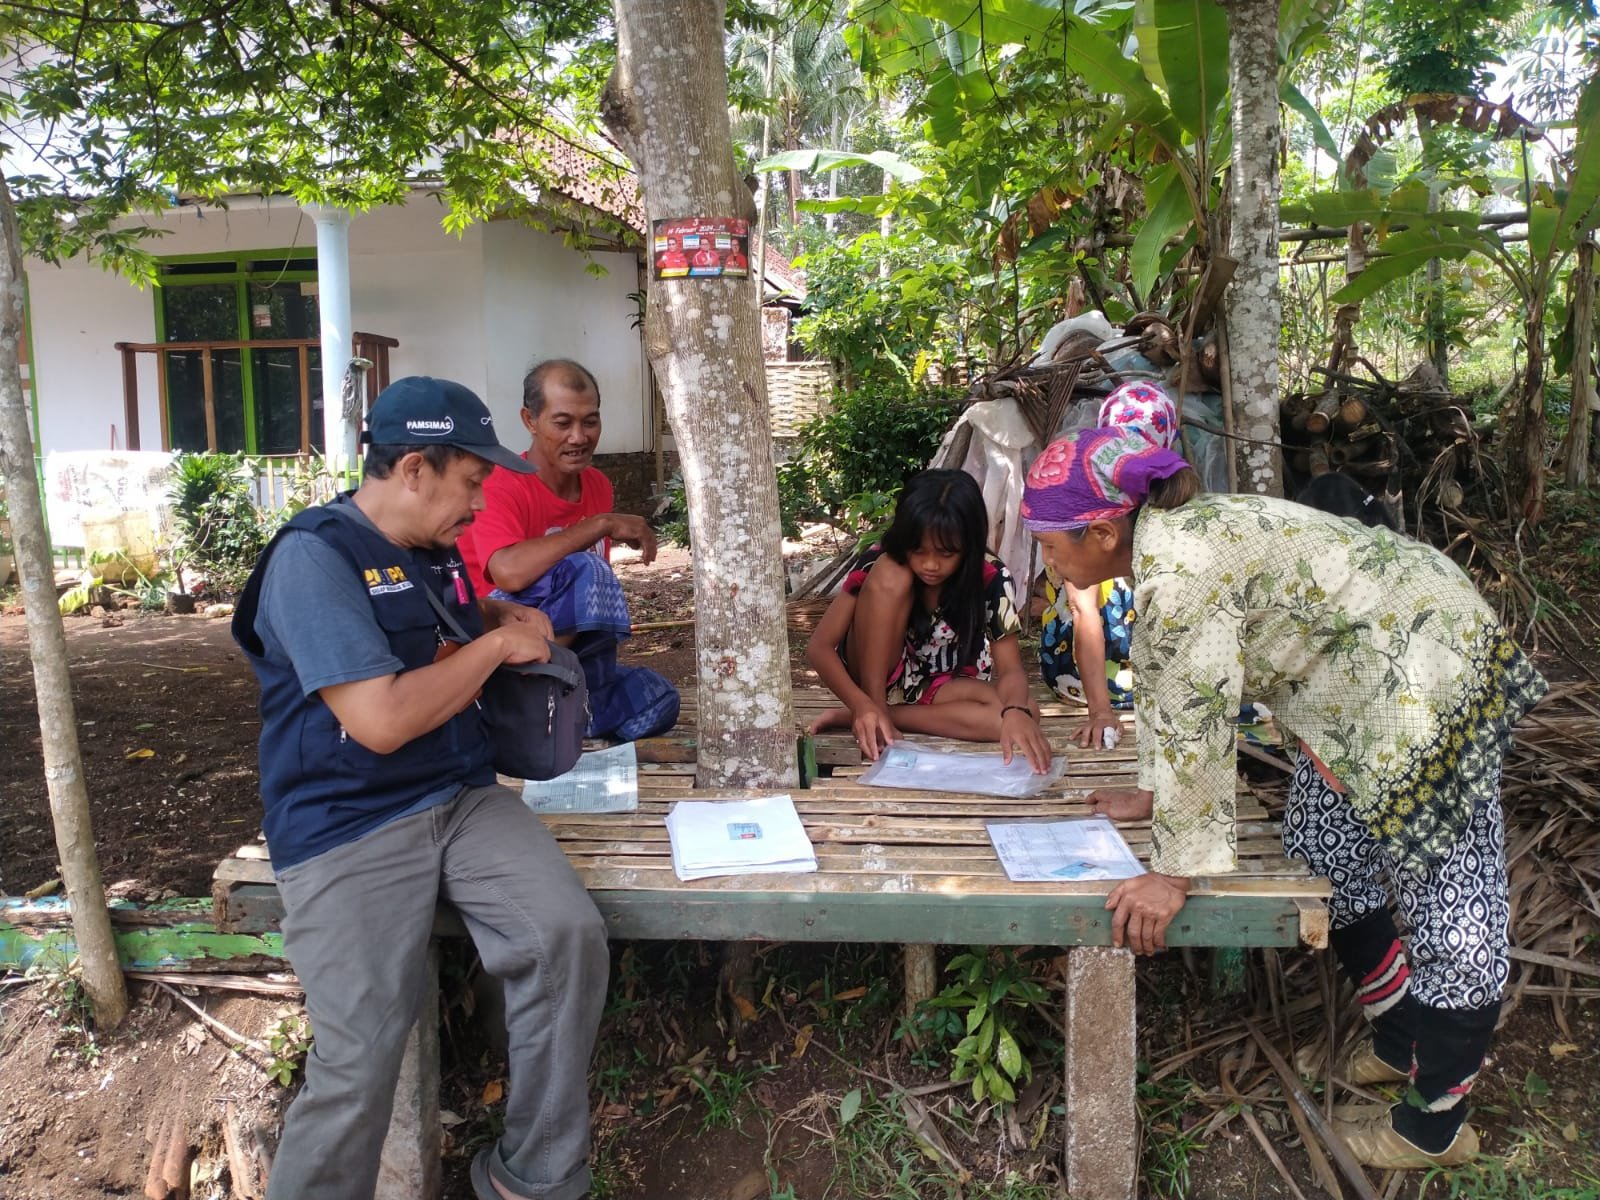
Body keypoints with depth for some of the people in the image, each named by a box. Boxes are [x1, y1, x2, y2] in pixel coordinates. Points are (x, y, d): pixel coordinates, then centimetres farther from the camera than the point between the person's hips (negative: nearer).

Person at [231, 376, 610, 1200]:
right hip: (346, 826, -6)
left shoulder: (434, 547, 12)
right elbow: (381, 720, -23)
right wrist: (497, 645, -10)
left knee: (570, 937, -17)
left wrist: (508, 616, 12)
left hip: (465, 797, 7)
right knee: (360, 1060, -18)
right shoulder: (314, 555, -13)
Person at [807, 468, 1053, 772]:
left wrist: (1016, 711, -46)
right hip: (875, 677, -3)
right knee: (891, 577, -29)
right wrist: (863, 705, -42)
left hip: (940, 687, 3)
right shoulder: (879, 563, -22)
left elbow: (1010, 668, -21)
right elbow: (819, 647, -23)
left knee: (1026, 716, -29)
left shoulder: (991, 578, -19)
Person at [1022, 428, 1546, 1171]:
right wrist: (1154, 794, 17)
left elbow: (1196, 721, -27)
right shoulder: (1165, 541, 2)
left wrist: (1175, 870, -18)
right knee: (1326, 861, 17)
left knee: (1451, 903, 0)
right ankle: (1409, 1045, 35)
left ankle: (1432, 1128, 15)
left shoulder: (1181, 570, -28)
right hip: (1355, 693, 10)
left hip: (1425, 680, -10)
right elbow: (1161, 687, 12)